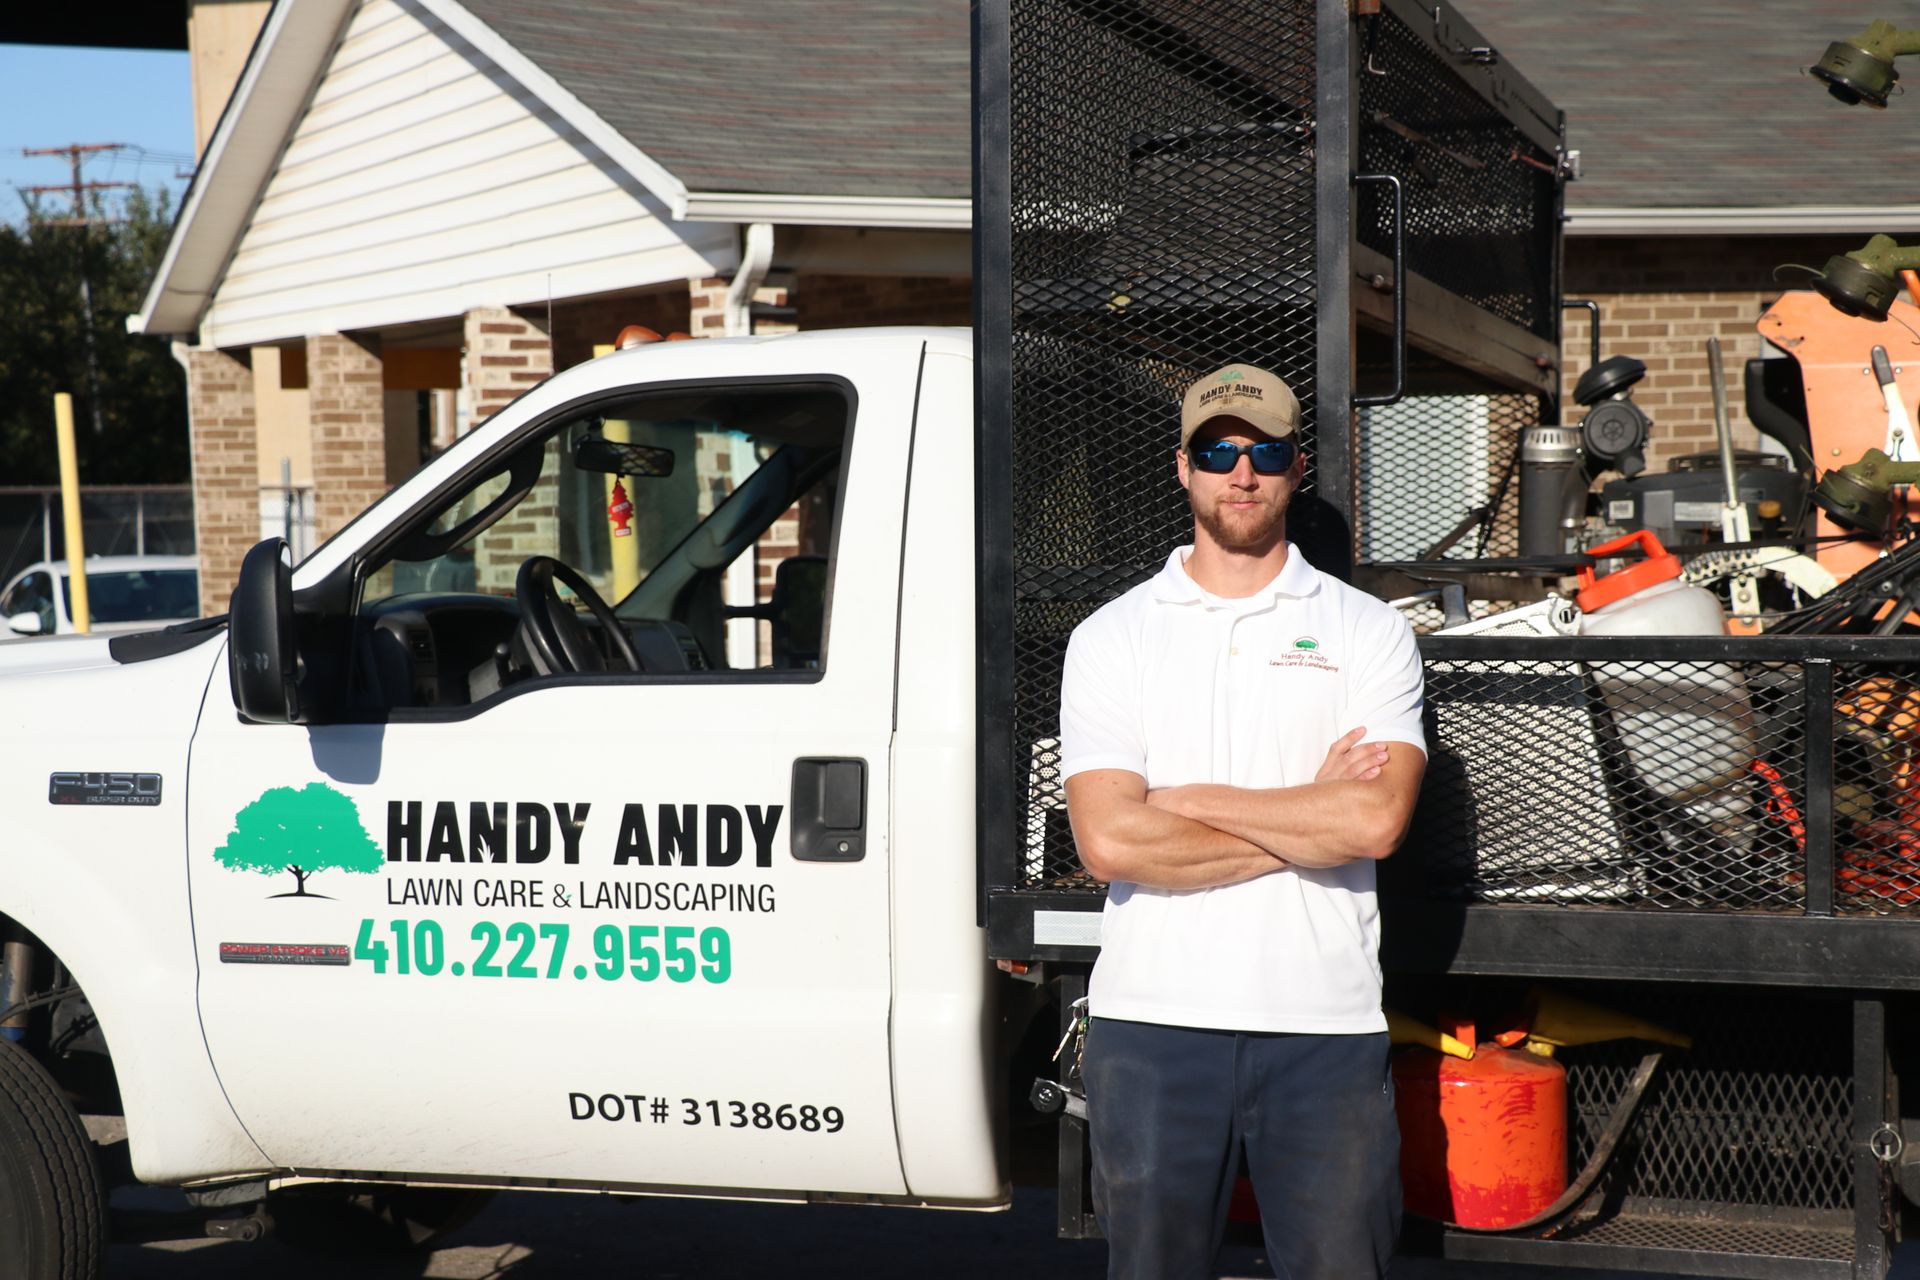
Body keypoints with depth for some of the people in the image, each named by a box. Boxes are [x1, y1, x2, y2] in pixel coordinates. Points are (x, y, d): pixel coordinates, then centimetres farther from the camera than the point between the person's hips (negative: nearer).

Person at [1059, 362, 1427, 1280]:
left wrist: (1191, 801, -7)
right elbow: (1108, 843, -8)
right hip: (1151, 1024, 1)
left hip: (1326, 1026, 0)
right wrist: (1308, 823, -6)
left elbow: (1377, 820, -10)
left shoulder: (1368, 631, 6)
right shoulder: (1112, 637, 5)